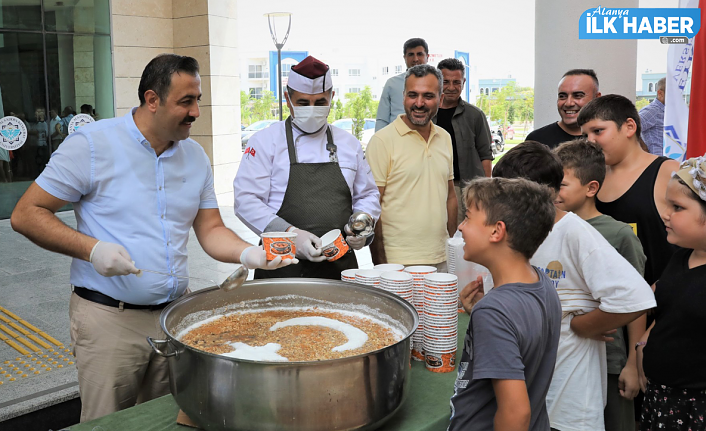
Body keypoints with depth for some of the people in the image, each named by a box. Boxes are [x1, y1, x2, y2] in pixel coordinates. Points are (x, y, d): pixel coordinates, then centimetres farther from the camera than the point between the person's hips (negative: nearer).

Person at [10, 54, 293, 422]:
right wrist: (92, 248, -21)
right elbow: (26, 214, -8)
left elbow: (210, 230, 9)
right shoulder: (92, 144, -10)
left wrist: (249, 253, -12)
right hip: (109, 318, -5)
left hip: (175, 313, 5)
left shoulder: (195, 156, 7)